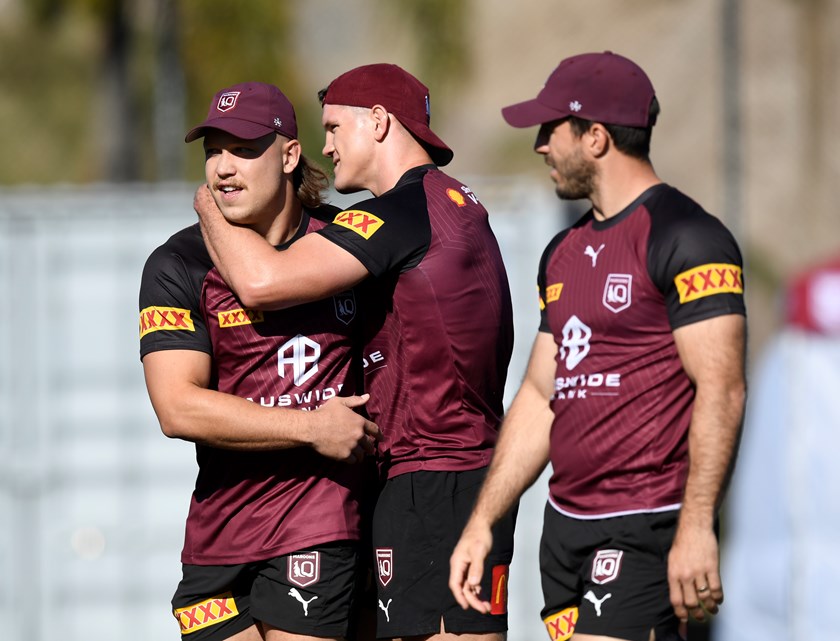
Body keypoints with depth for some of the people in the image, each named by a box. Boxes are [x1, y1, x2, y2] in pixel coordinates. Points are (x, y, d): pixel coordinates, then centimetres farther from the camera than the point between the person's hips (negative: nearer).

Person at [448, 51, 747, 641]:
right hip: (566, 526, 9)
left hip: (646, 527, -9)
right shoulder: (565, 253, 18)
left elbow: (721, 391, -16)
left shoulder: (684, 238, -9)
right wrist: (482, 523, 17)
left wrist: (696, 528, -23)